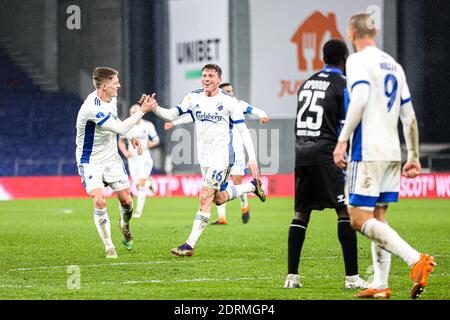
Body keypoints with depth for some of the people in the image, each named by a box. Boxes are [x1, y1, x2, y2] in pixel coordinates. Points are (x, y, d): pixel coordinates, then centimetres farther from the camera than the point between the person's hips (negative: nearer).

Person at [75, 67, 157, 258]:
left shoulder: (111, 99, -2)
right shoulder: (92, 108, -30)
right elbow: (120, 128, -29)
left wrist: (131, 138, 5)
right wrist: (142, 110, -24)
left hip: (111, 158, 7)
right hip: (91, 161, -7)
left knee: (126, 200, 5)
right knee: (99, 201, -20)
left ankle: (125, 230, 36)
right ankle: (109, 246, -5)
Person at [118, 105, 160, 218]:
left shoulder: (148, 125, -4)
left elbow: (156, 140, 5)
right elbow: (121, 142, 13)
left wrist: (152, 143, -19)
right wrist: (125, 152, -4)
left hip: (144, 158, -3)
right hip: (132, 158, 3)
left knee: (142, 184, -13)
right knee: (137, 185, 2)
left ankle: (139, 210, -10)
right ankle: (148, 182, 38)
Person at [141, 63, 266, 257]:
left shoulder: (229, 102, -8)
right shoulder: (194, 98, 4)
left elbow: (243, 130, -4)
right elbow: (172, 115, 0)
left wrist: (252, 158, -9)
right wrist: (154, 108, -19)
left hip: (222, 157, -6)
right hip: (204, 158, 6)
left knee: (205, 198, -15)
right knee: (219, 199, 17)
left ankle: (190, 244, -14)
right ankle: (252, 186, 42)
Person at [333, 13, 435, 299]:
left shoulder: (358, 60, -5)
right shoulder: (394, 65, 17)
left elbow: (360, 98, -22)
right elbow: (409, 117, 17)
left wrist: (342, 140, -20)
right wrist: (414, 157, 21)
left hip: (368, 152, -8)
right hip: (392, 153, 8)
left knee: (360, 220, -9)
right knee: (378, 219, 12)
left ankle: (416, 259, -23)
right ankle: (380, 286, 8)